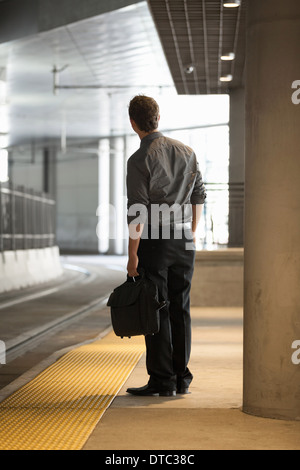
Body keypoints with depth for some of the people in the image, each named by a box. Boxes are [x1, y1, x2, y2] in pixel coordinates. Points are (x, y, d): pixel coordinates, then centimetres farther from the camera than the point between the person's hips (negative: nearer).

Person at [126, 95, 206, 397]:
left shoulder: (139, 160, -11)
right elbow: (199, 196, 13)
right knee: (180, 310, 10)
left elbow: (137, 213, -15)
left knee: (156, 311, 0)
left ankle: (162, 380, 2)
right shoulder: (186, 152, 7)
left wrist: (133, 256, -11)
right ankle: (181, 378, 14)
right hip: (183, 242, 6)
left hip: (154, 243, -5)